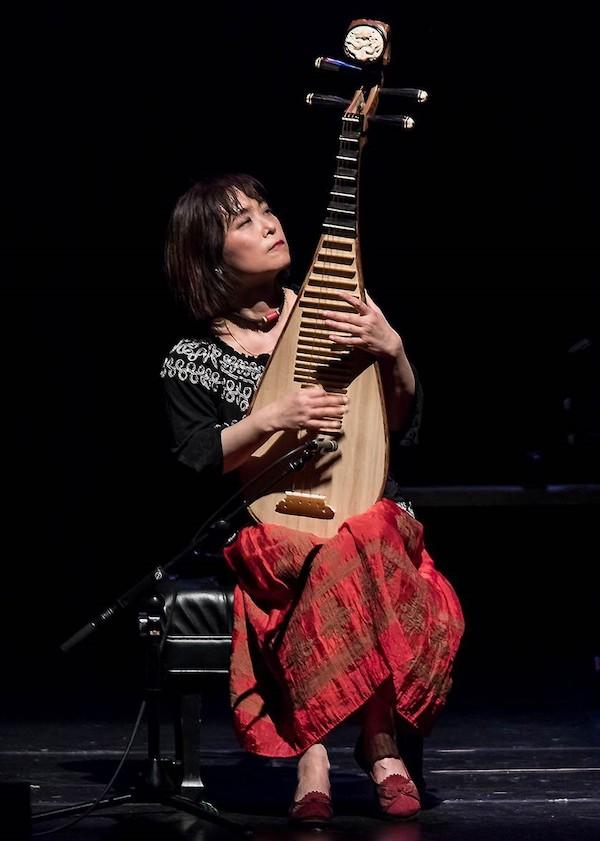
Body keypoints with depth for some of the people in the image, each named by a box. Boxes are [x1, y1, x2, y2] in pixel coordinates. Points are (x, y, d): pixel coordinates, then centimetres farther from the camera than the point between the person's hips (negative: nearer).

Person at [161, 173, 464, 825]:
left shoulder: (329, 314, 11)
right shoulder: (192, 360, 7)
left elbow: (403, 428, 12)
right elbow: (195, 462, -4)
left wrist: (392, 351, -6)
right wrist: (271, 419, -19)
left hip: (368, 510, 2)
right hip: (264, 529, -2)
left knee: (358, 547, -36)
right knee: (344, 557, -37)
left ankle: (314, 749, -28)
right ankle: (380, 747, -30)